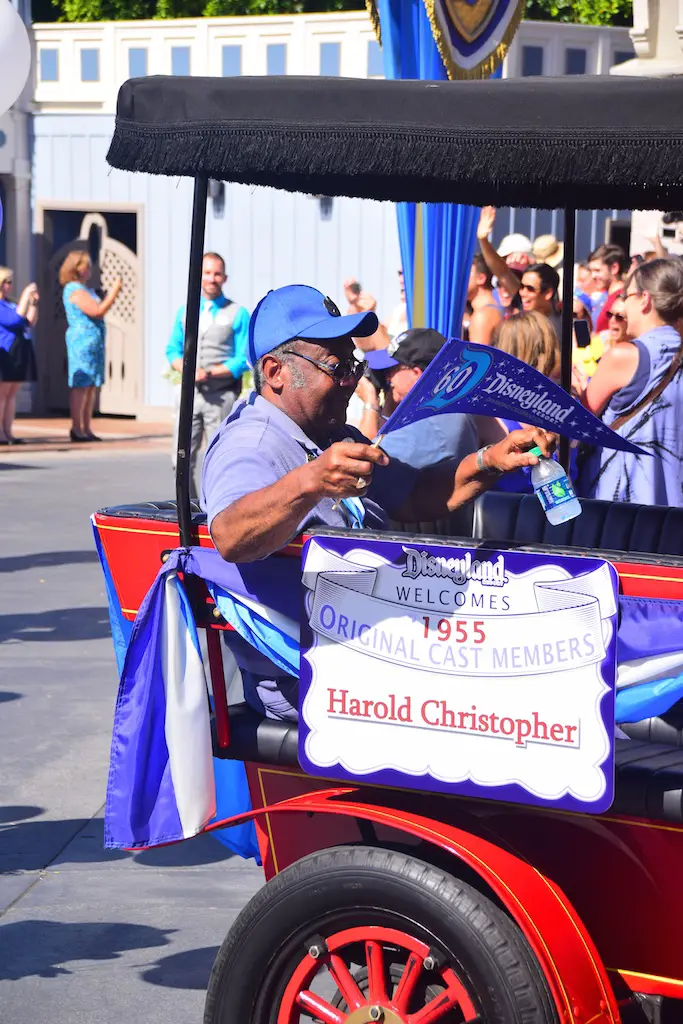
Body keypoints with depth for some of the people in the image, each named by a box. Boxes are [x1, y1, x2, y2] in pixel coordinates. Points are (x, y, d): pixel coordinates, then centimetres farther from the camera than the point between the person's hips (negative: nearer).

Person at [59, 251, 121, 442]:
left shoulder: (84, 289, 20)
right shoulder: (74, 290, -12)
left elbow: (100, 311, 26)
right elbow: (97, 311, -19)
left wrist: (114, 293, 18)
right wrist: (114, 291, -12)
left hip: (94, 342, 10)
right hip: (83, 341, -10)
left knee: (91, 387, 9)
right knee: (81, 386, -9)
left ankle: (86, 429, 12)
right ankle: (77, 429, -7)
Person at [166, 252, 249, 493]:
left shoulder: (238, 314, 1)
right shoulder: (185, 312, 16)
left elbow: (243, 359, -5)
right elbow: (173, 350, 15)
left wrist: (210, 373, -16)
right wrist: (187, 369, -6)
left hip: (221, 396, -4)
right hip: (189, 392, 4)